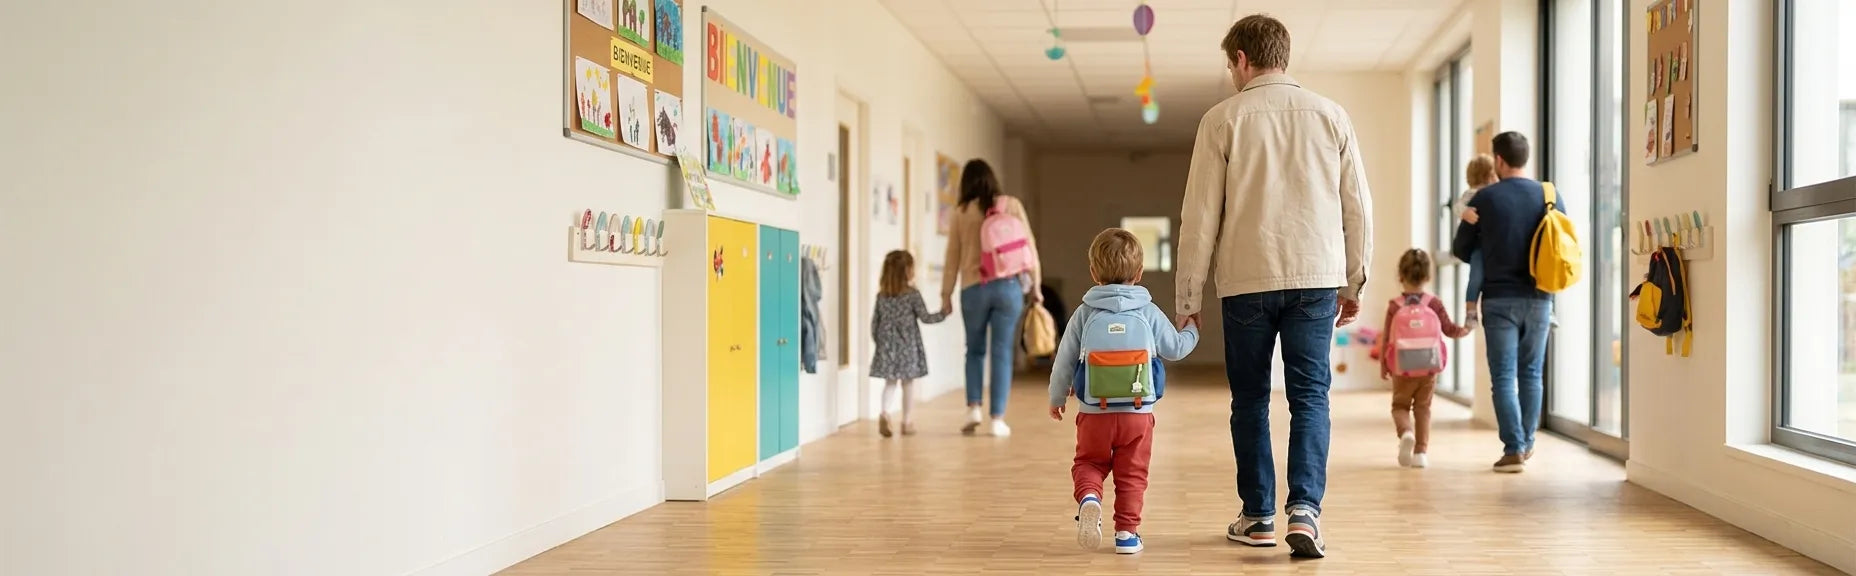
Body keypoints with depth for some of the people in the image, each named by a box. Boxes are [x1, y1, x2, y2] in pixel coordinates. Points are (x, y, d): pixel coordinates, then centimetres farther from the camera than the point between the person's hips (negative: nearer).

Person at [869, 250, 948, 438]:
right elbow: (925, 318, -5)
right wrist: (943, 314, 9)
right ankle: (906, 422, 10)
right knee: (908, 383, 6)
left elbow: (875, 321, 6)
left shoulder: (881, 295, 3)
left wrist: (878, 341, 18)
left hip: (887, 345, 3)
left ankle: (885, 413, -13)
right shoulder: (912, 294, -9)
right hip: (908, 345, -3)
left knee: (890, 382, 9)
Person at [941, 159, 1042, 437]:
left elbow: (953, 256, 6)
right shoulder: (1012, 205, 3)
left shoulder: (962, 212, 3)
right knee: (1001, 353, 3)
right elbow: (1028, 246, 3)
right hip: (1008, 286, 0)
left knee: (975, 350, 16)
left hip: (973, 289, 0)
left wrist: (946, 294, 13)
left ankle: (973, 407, 3)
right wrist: (1035, 284, 11)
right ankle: (997, 419, 3)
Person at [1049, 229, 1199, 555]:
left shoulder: (1085, 313, 0)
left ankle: (1089, 498, -15)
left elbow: (1064, 361, 4)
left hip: (1094, 413, 0)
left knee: (1088, 464, 14)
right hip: (1138, 414, 0)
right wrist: (1193, 330, 32)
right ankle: (1127, 532, 11)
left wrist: (1057, 398, 19)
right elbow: (1176, 348, 9)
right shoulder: (1149, 312, 0)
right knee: (1132, 474, 12)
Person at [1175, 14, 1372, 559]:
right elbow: (1358, 206, 8)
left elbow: (1200, 215, -3)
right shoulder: (1330, 115, 7)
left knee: (1250, 398, 10)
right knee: (1310, 396, 5)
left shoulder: (1223, 119, -1)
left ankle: (1257, 516, 16)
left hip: (1246, 279, -1)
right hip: (1317, 277, 2)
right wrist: (1353, 283, 17)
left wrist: (1188, 296, 4)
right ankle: (1304, 509, -9)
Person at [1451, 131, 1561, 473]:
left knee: (1503, 375, 0)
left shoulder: (1486, 198, -5)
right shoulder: (1550, 196, 2)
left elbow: (1461, 249, 3)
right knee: (1531, 373, 14)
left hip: (1499, 298, -3)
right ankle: (1526, 444, 23)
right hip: (1539, 299, 3)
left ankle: (1513, 448, -6)